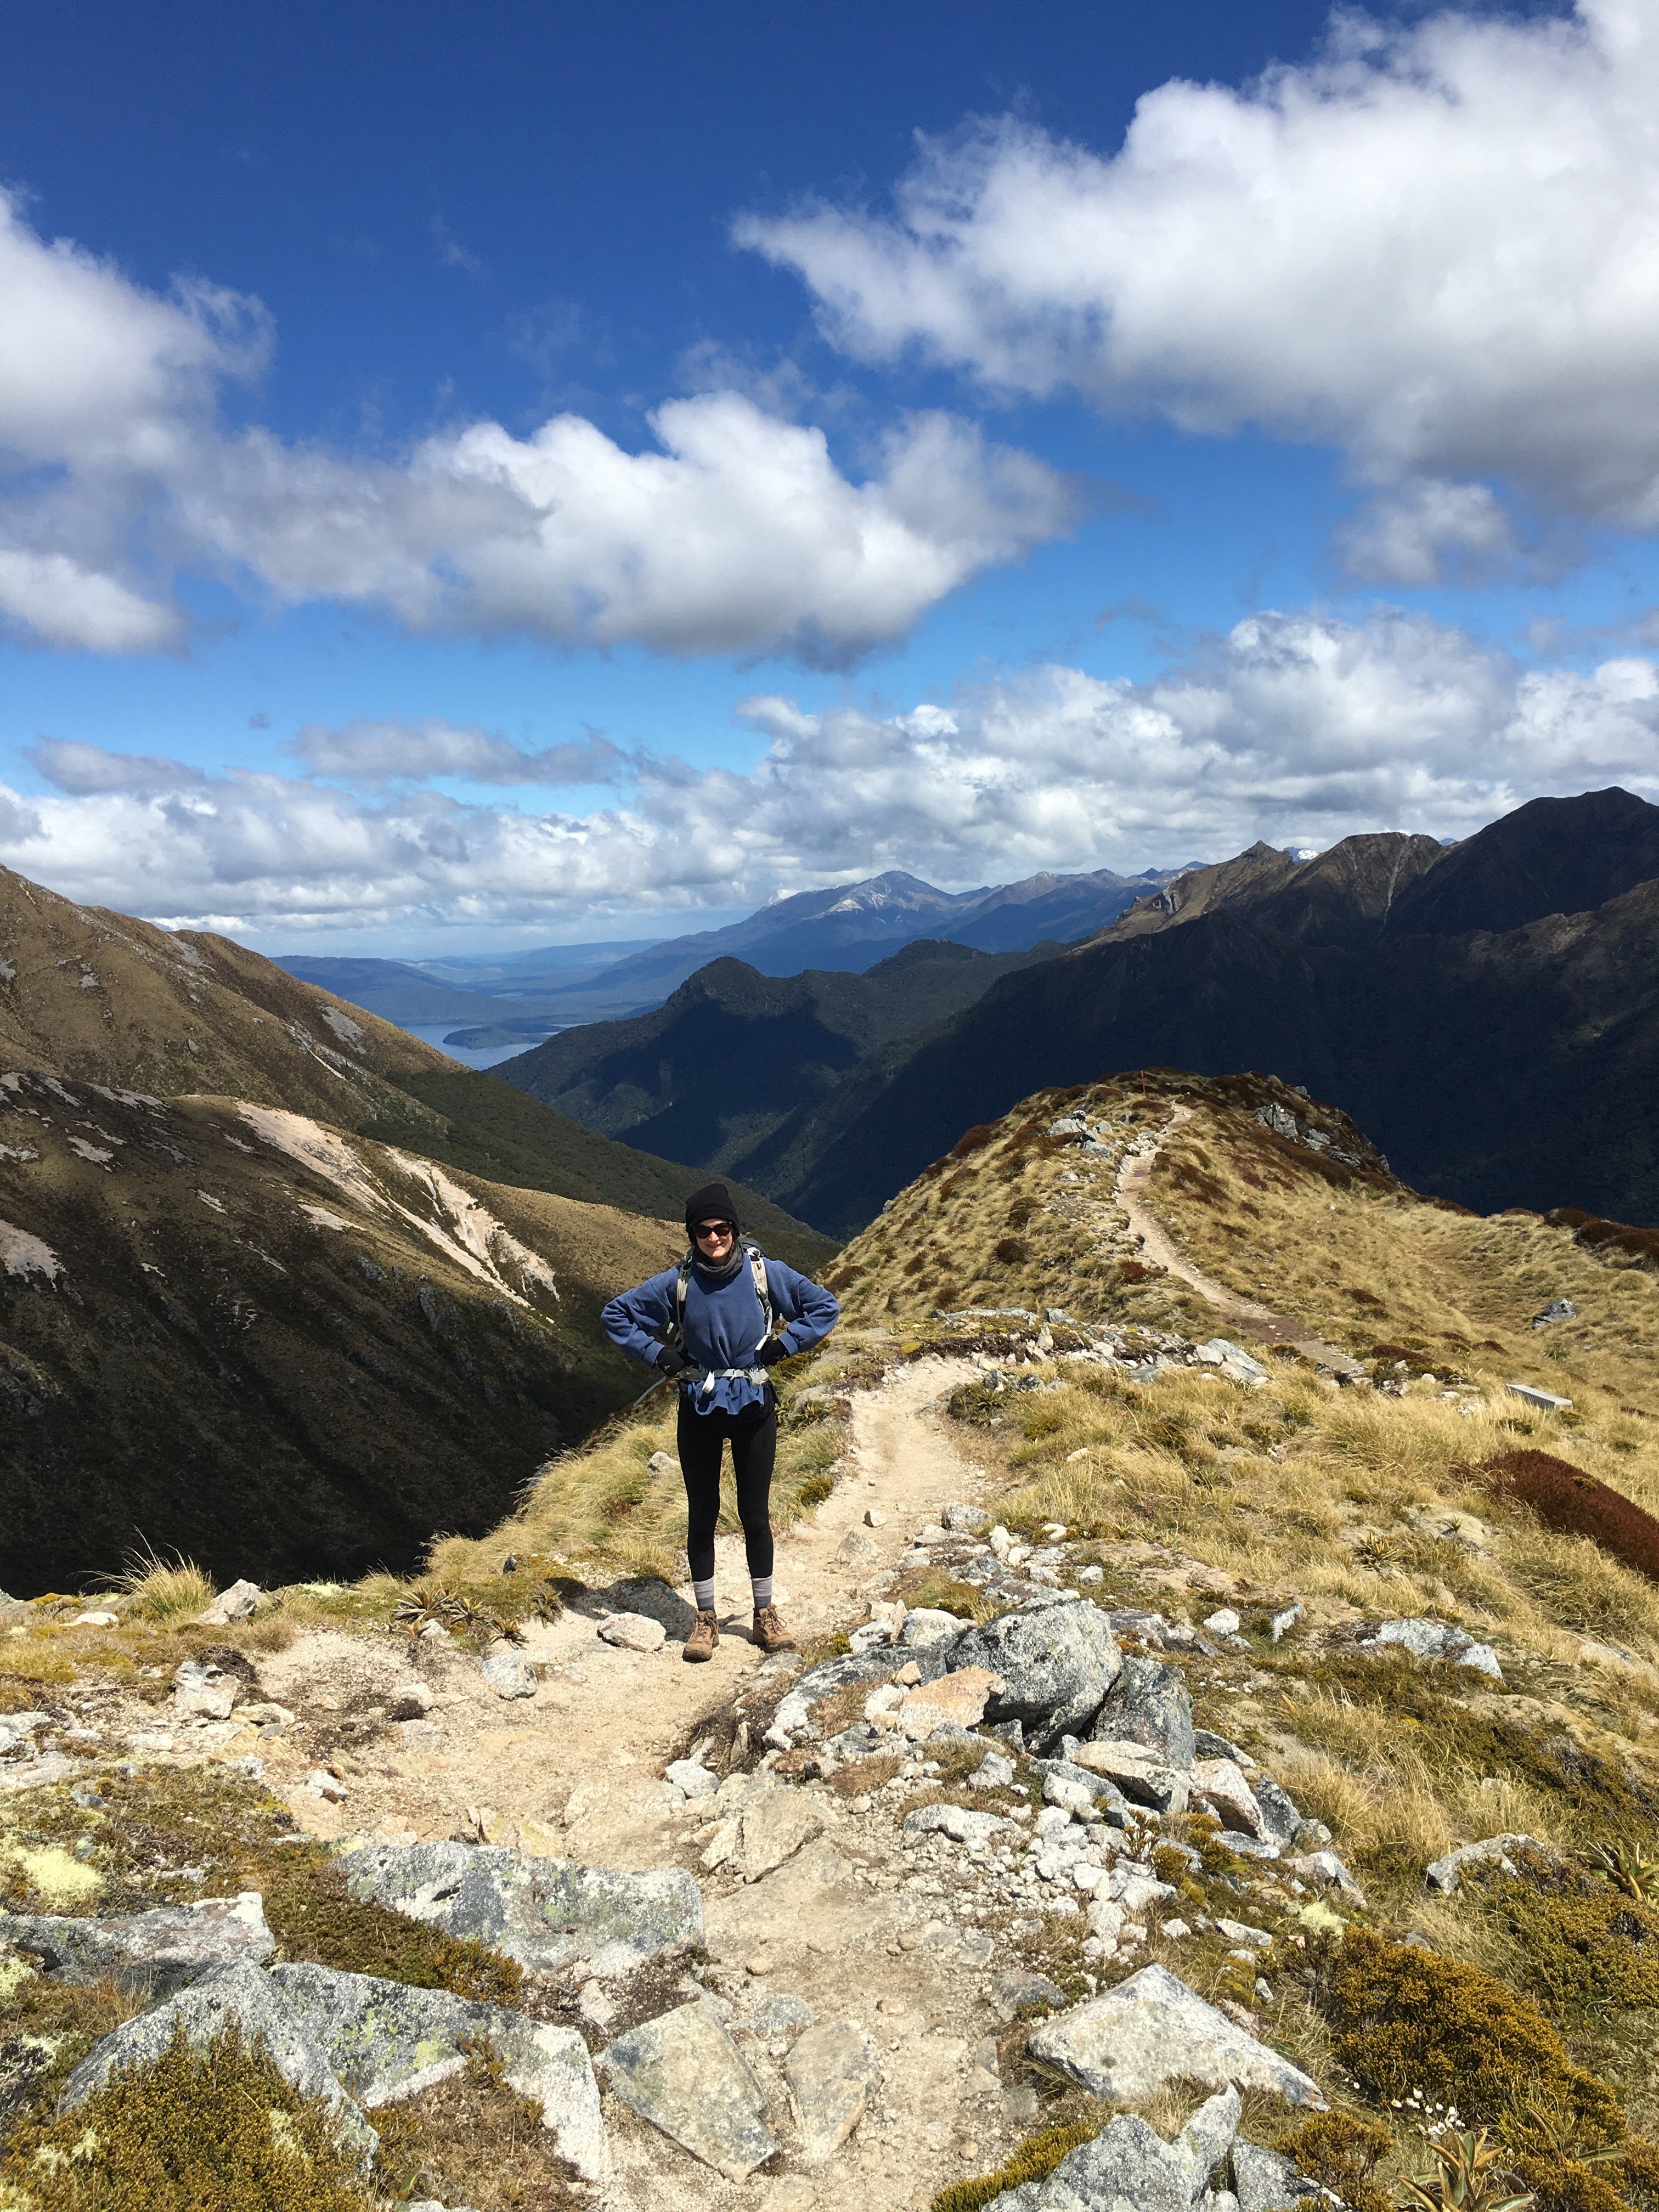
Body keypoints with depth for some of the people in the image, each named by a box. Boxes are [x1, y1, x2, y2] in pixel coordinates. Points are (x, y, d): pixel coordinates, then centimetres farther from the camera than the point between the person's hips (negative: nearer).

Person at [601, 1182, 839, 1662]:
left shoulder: (765, 1272, -8)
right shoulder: (678, 1281, -7)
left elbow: (825, 1306, 1)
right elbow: (616, 1315, 3)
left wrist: (782, 1345, -7)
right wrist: (660, 1355, -6)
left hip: (754, 1408, 0)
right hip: (700, 1411, 1)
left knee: (755, 1514, 7)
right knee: (702, 1515, 8)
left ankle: (765, 1615, 22)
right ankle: (705, 1620, 20)